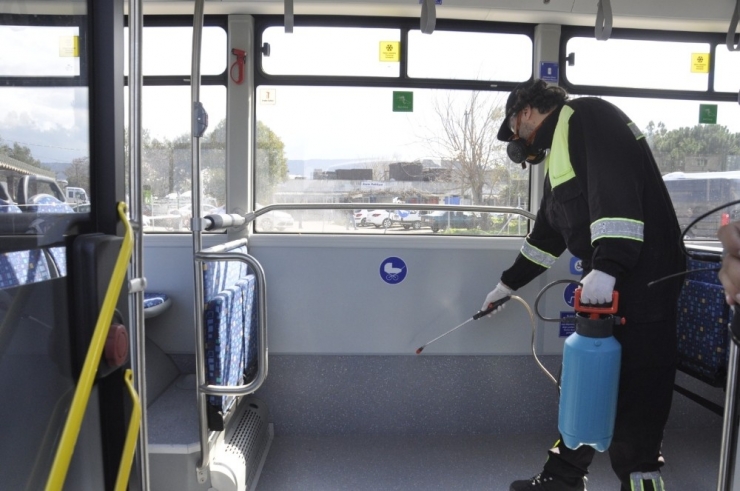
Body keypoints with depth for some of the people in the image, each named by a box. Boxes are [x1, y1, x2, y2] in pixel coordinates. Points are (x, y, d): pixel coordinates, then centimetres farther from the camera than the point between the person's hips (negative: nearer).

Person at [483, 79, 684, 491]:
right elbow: (549, 231, 30)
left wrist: (607, 264, -29)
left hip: (643, 282, -10)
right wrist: (509, 283, 36)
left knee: (636, 390, -4)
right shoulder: (559, 155, 24)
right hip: (609, 283, 10)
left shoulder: (585, 117, -4)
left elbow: (616, 183, -21)